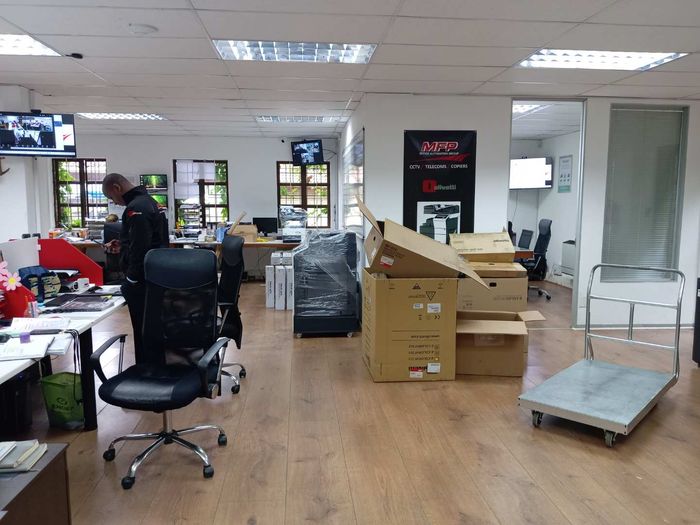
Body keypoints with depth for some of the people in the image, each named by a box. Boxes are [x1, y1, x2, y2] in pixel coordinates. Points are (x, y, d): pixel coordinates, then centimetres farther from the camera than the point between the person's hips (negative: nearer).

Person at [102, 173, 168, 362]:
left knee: (143, 333, -1)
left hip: (141, 282, -10)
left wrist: (131, 280, -16)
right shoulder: (148, 201, 13)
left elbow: (140, 250, -24)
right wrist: (122, 246, 16)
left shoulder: (136, 208, -19)